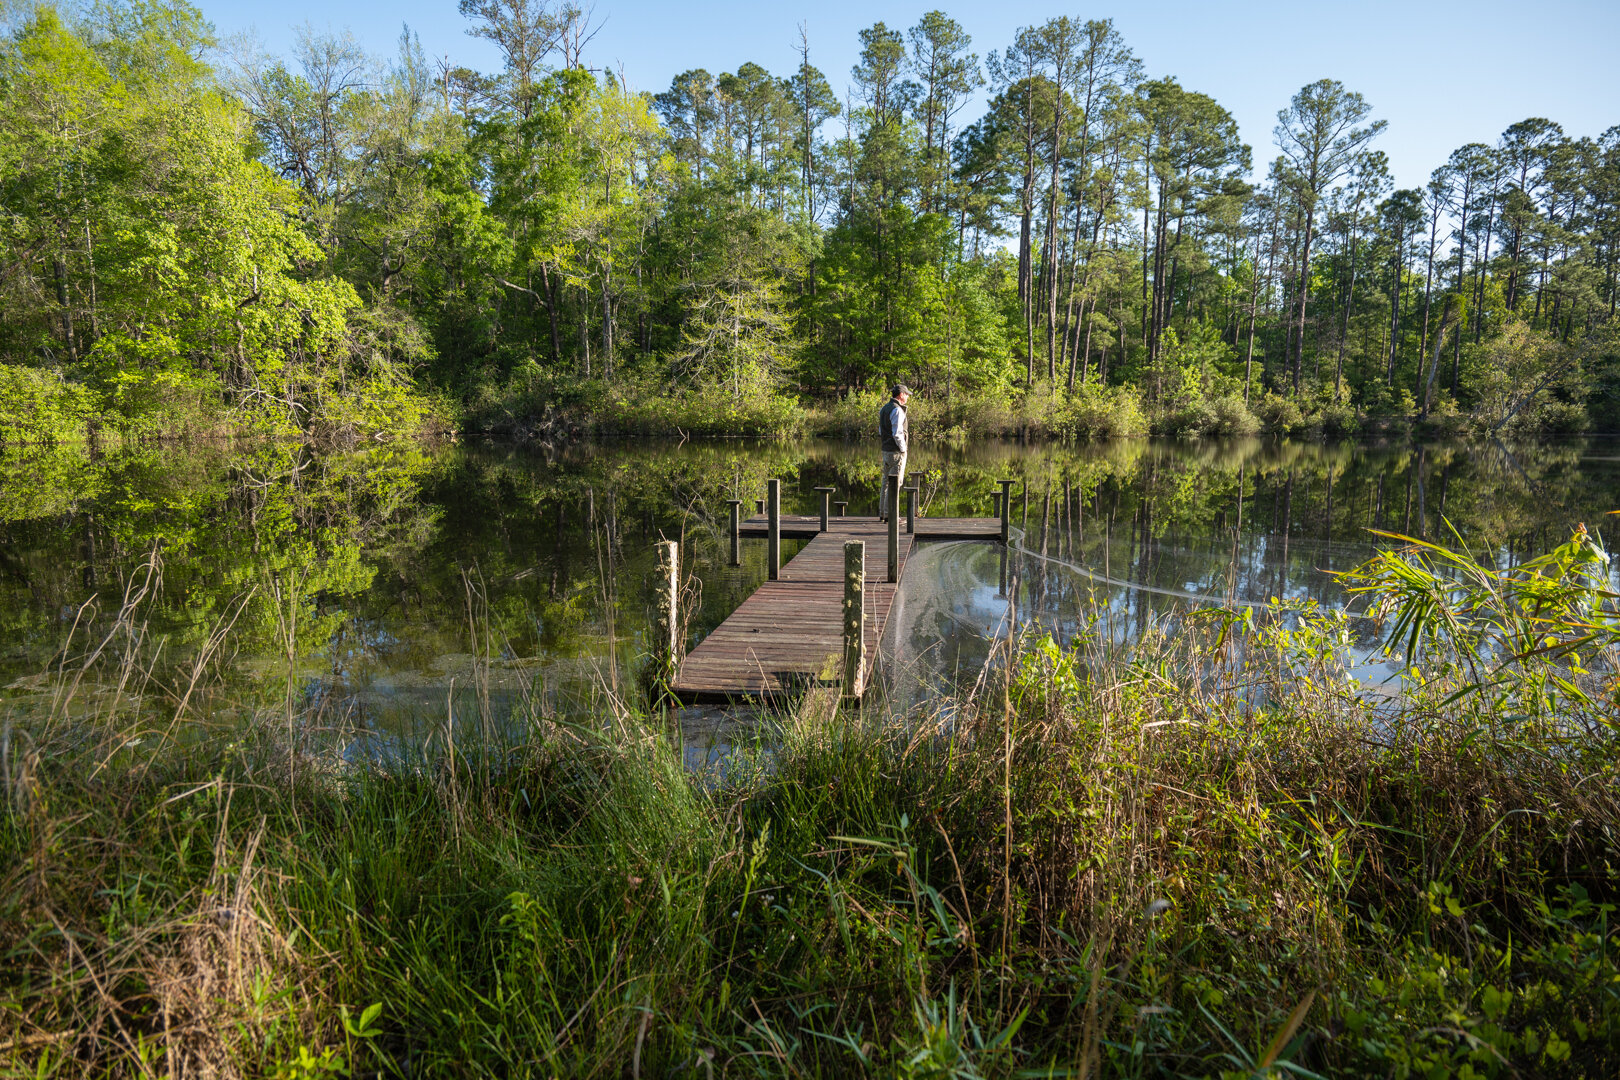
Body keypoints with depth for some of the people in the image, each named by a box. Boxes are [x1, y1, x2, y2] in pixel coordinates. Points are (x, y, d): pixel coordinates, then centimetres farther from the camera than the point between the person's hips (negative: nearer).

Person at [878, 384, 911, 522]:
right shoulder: (897, 410, -16)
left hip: (886, 451, 9)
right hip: (896, 452, -9)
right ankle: (891, 514, -3)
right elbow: (897, 434, -21)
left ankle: (882, 513, 18)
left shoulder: (885, 408, 13)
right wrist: (902, 450, -13)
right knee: (895, 483, -5)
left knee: (887, 481, 14)